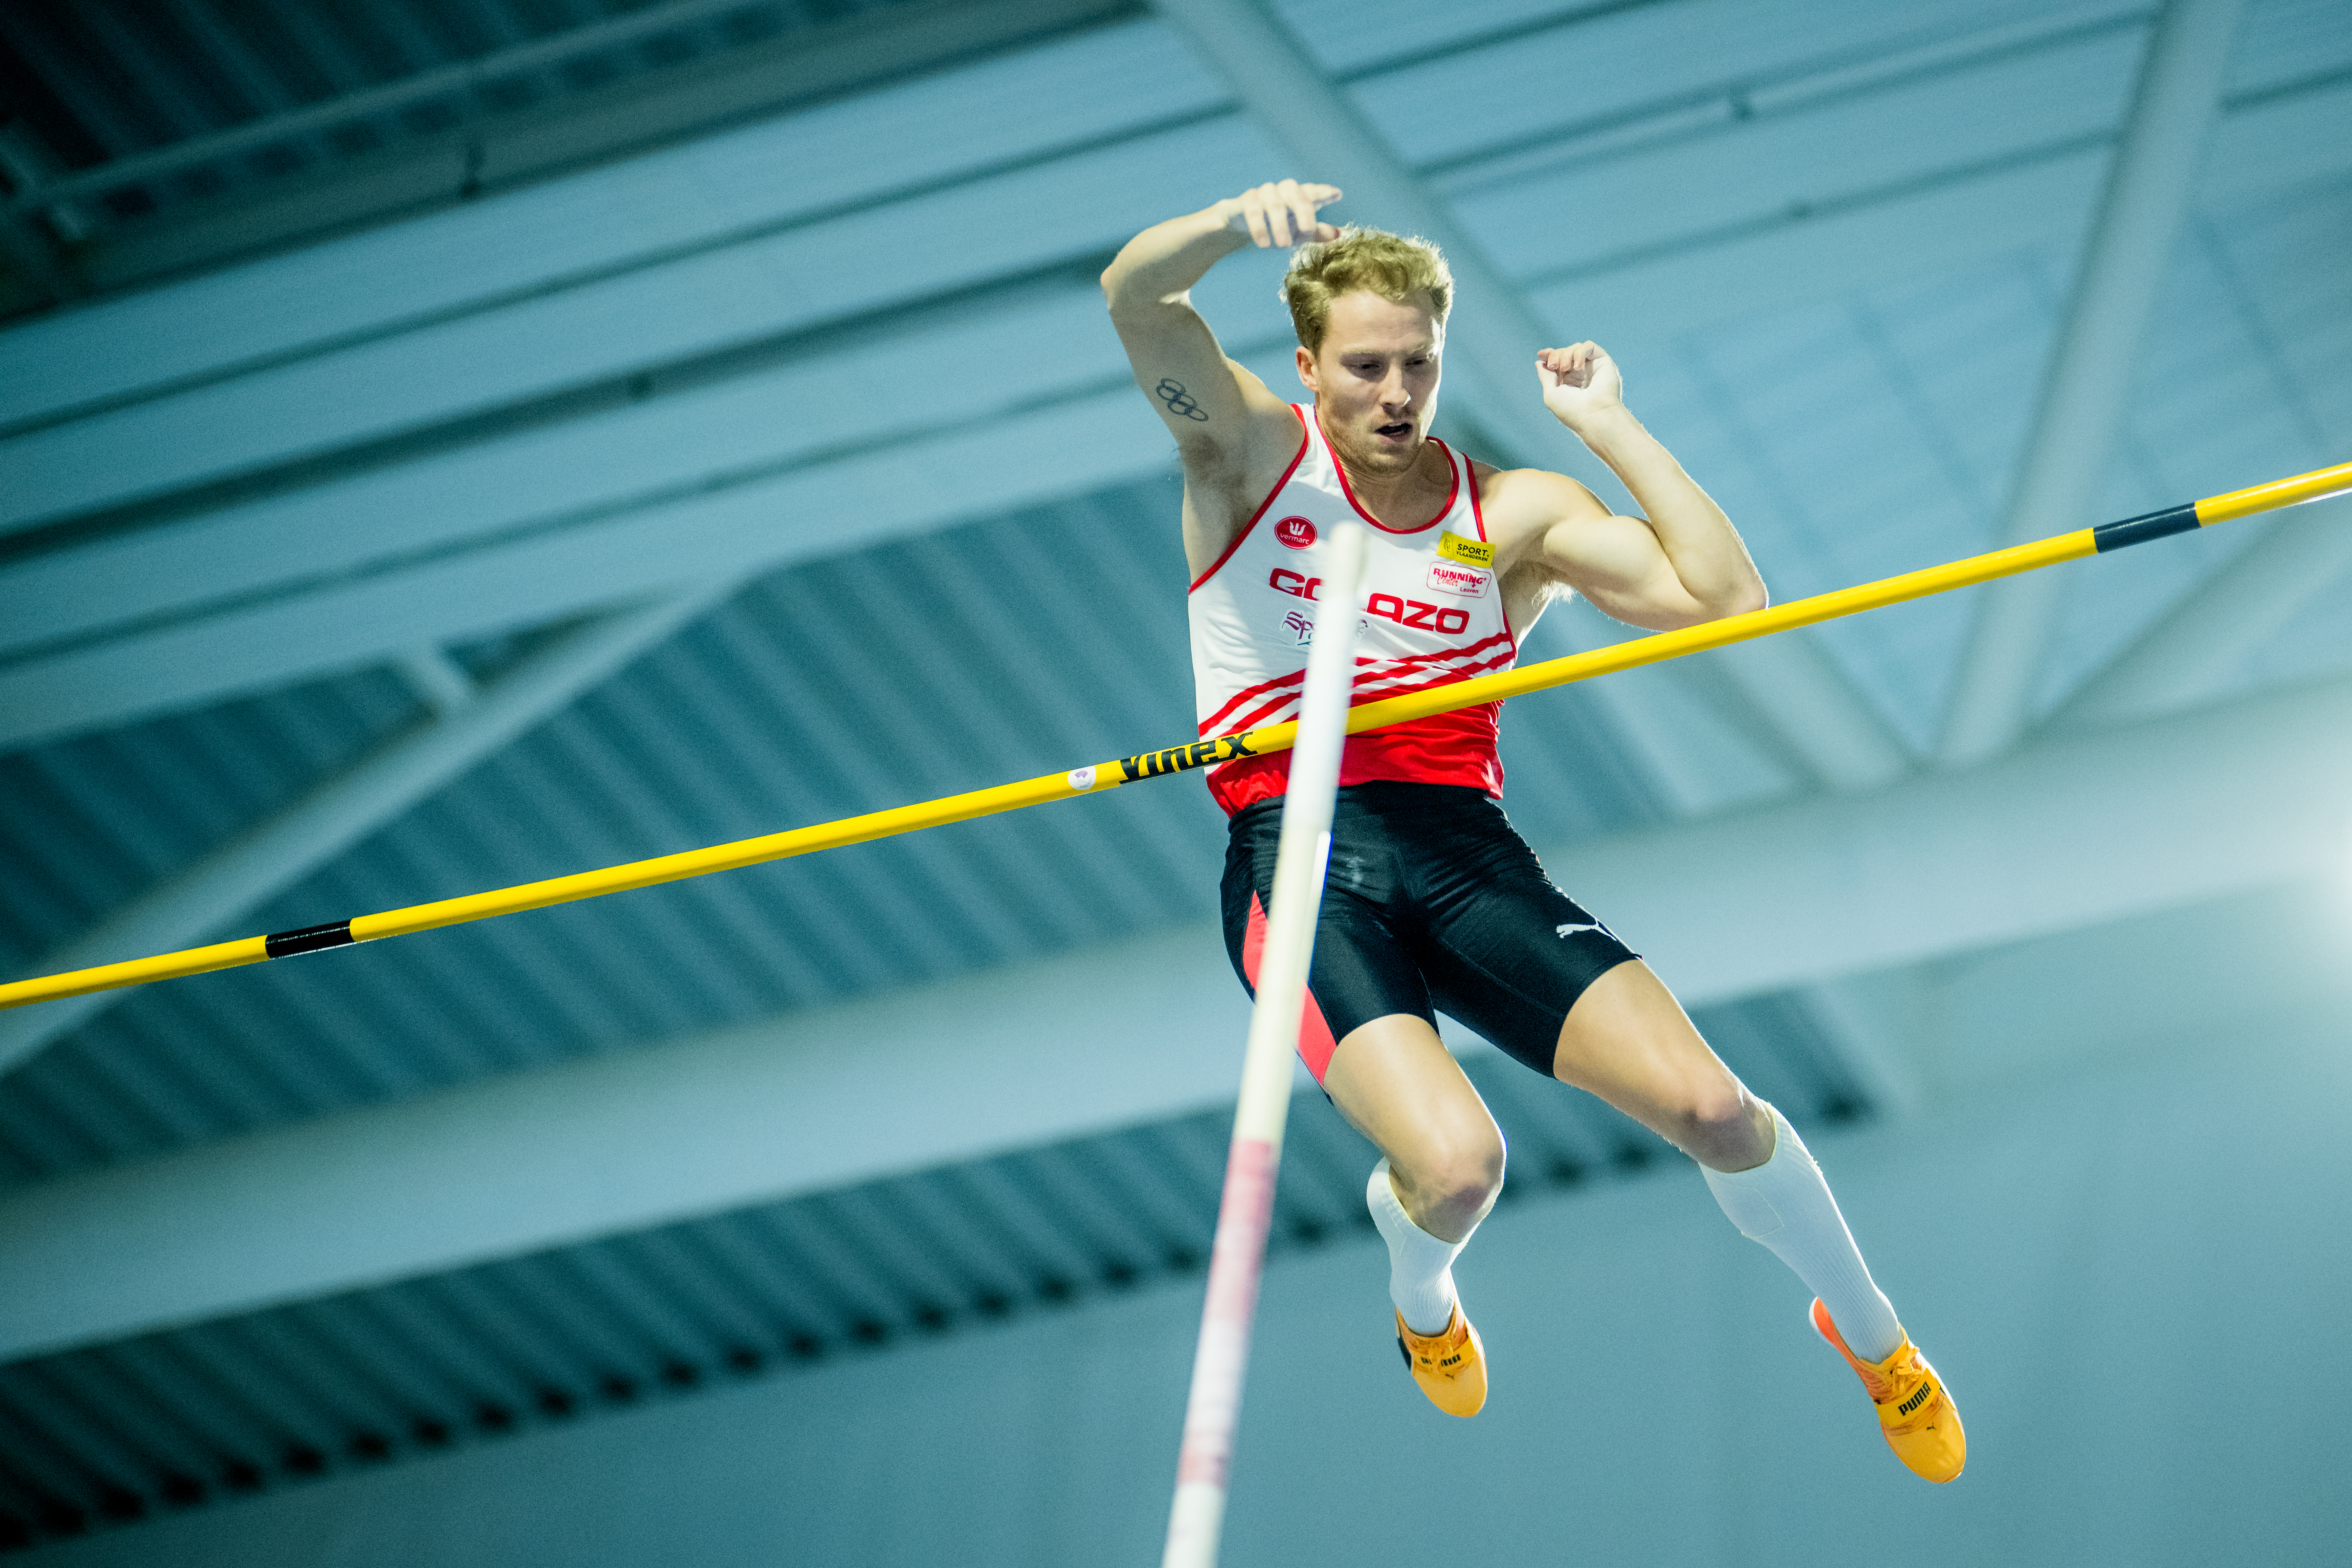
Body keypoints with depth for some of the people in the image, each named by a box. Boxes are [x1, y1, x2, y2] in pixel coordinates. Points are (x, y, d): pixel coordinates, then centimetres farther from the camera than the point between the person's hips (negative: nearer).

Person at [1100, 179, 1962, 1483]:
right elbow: (1134, 298, -11)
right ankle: (1420, 1290, 15)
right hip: (1296, 853, -2)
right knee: (1455, 1162, -27)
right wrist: (1242, 222, -31)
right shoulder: (1254, 452, 7)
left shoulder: (1514, 512, 11)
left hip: (1465, 850, 3)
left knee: (1707, 1106, -14)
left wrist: (1612, 426, 0)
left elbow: (1723, 601, -1)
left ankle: (1871, 1338, 18)